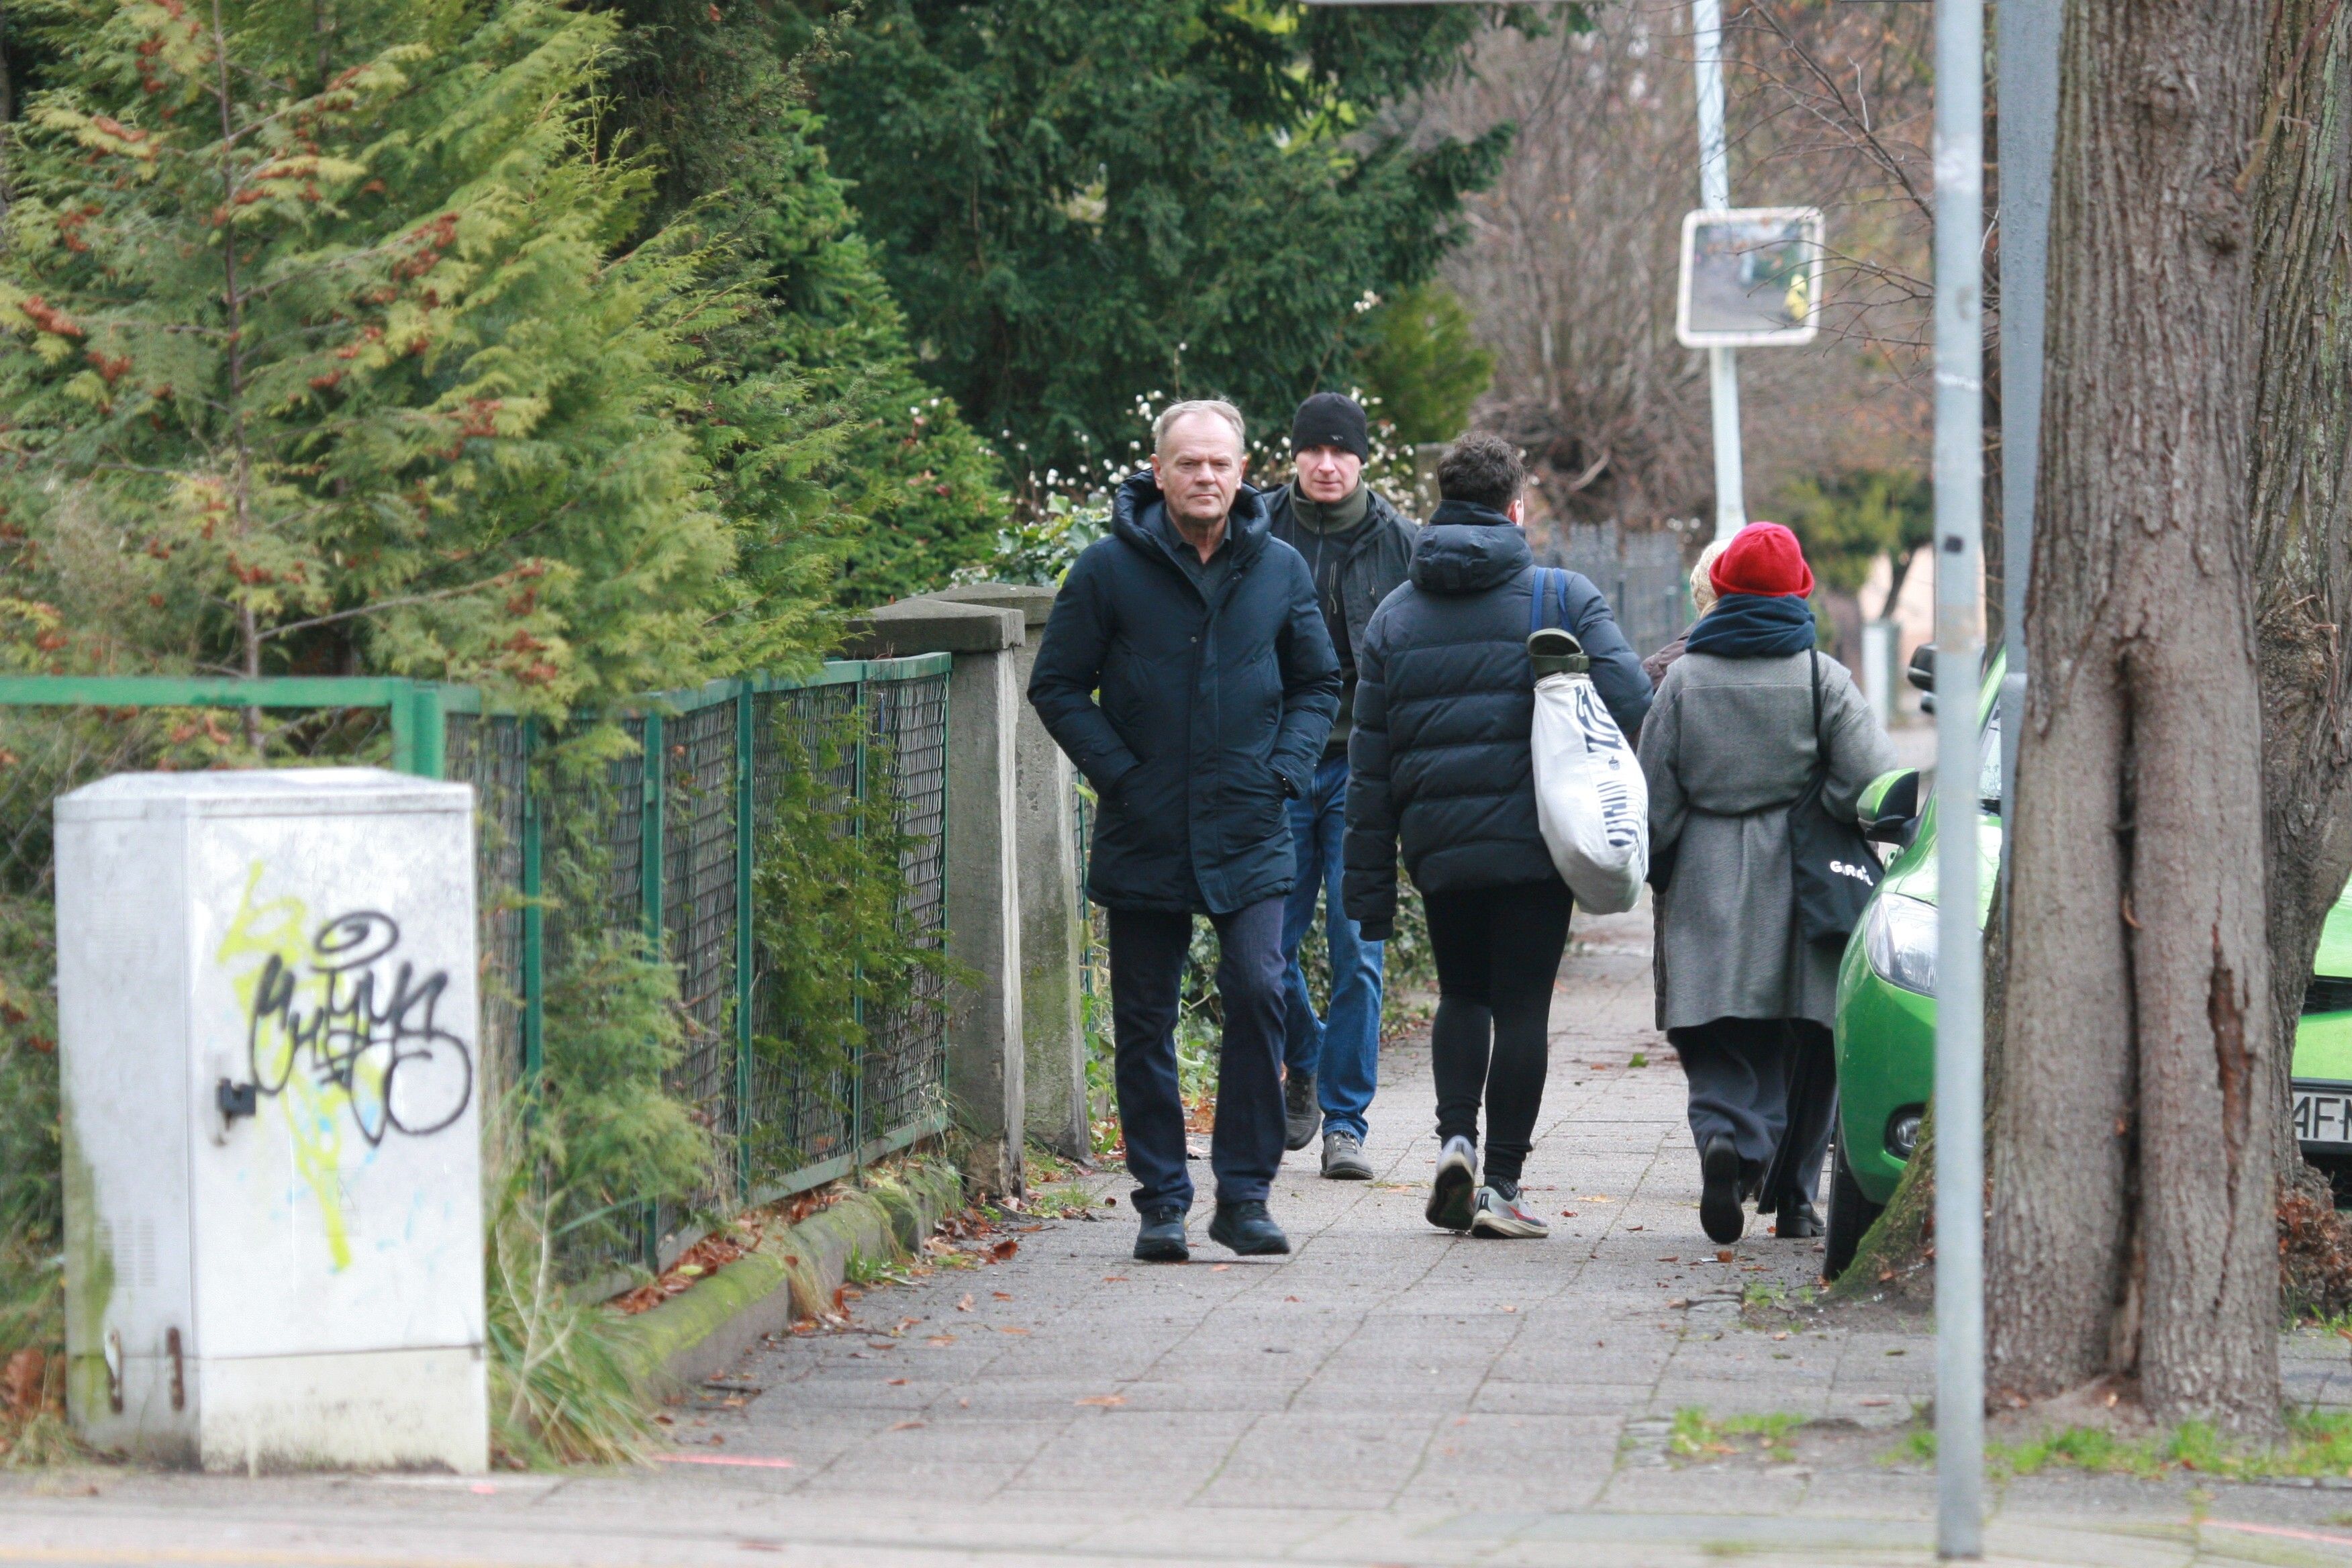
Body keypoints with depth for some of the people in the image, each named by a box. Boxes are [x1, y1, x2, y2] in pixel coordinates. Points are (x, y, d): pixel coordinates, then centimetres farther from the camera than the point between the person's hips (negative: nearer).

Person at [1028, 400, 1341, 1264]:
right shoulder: (1109, 569, -2)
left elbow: (1317, 684, 16)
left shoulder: (1279, 570, 5)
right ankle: (1161, 1201, 13)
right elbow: (1057, 685, 2)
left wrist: (1285, 769, 0)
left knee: (1257, 996, -12)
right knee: (1145, 1024, 4)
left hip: (1250, 833, 1)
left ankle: (1245, 1193, -2)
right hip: (1144, 835, -1)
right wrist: (1118, 772, -8)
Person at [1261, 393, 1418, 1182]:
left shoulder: (1401, 543, 0)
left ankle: (1344, 1121, 2)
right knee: (1270, 942, 2)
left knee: (1358, 948, -5)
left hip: (1365, 766, -1)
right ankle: (1303, 1066, 31)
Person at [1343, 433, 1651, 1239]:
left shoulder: (1395, 616, 8)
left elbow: (1370, 761, 7)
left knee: (1462, 993, 19)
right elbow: (1631, 703, -14)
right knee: (1521, 1005, 4)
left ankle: (1456, 1136, -1)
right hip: (1533, 840, -3)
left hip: (1437, 842, 3)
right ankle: (1501, 1182, 2)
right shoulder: (1565, 599, -2)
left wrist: (1369, 889, 9)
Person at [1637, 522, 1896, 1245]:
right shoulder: (1822, 677, -3)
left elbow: (1655, 802, 5)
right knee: (1805, 1048, 10)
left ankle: (1726, 1133, -27)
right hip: (1802, 886, -1)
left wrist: (1658, 871, 20)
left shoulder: (1683, 679, 2)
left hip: (1707, 889, 1)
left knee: (1720, 1048, 2)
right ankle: (1792, 1196, 13)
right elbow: (1873, 782, -10)